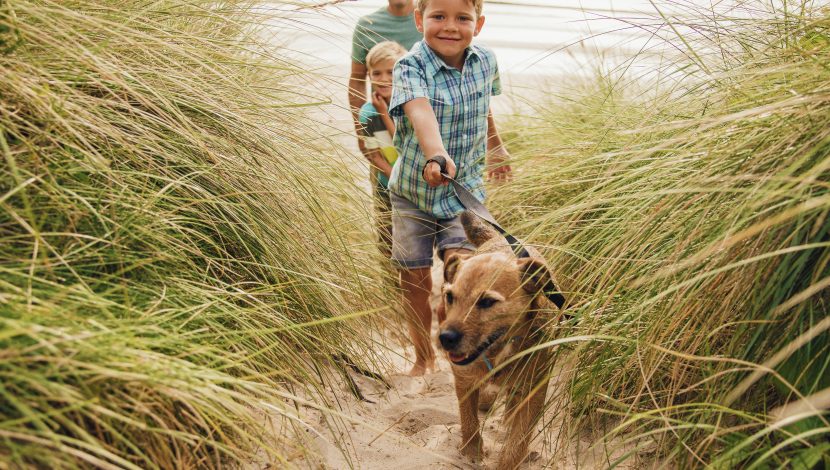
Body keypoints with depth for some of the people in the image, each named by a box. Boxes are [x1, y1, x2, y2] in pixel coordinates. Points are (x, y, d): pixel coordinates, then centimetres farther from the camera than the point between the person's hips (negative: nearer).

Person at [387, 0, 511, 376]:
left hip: (465, 187, 2)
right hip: (413, 189, -2)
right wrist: (436, 155, -60)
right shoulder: (410, 66, -20)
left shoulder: (485, 61, -6)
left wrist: (495, 145, 31)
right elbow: (421, 112, -41)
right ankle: (424, 357, 30)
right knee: (415, 279, 8)